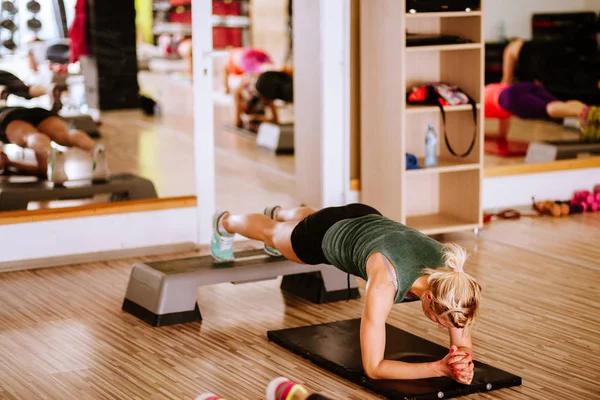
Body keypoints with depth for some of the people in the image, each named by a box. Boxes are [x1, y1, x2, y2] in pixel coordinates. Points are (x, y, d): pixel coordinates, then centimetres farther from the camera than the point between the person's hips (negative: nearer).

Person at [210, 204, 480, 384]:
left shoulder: (452, 274, -37)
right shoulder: (385, 281, -50)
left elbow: (463, 342, -23)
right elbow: (372, 368, -44)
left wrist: (464, 358, -47)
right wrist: (439, 368, -53)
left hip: (367, 220, 4)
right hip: (330, 234, -4)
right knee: (272, 233, 30)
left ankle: (277, 213, 75)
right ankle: (225, 223, 64)